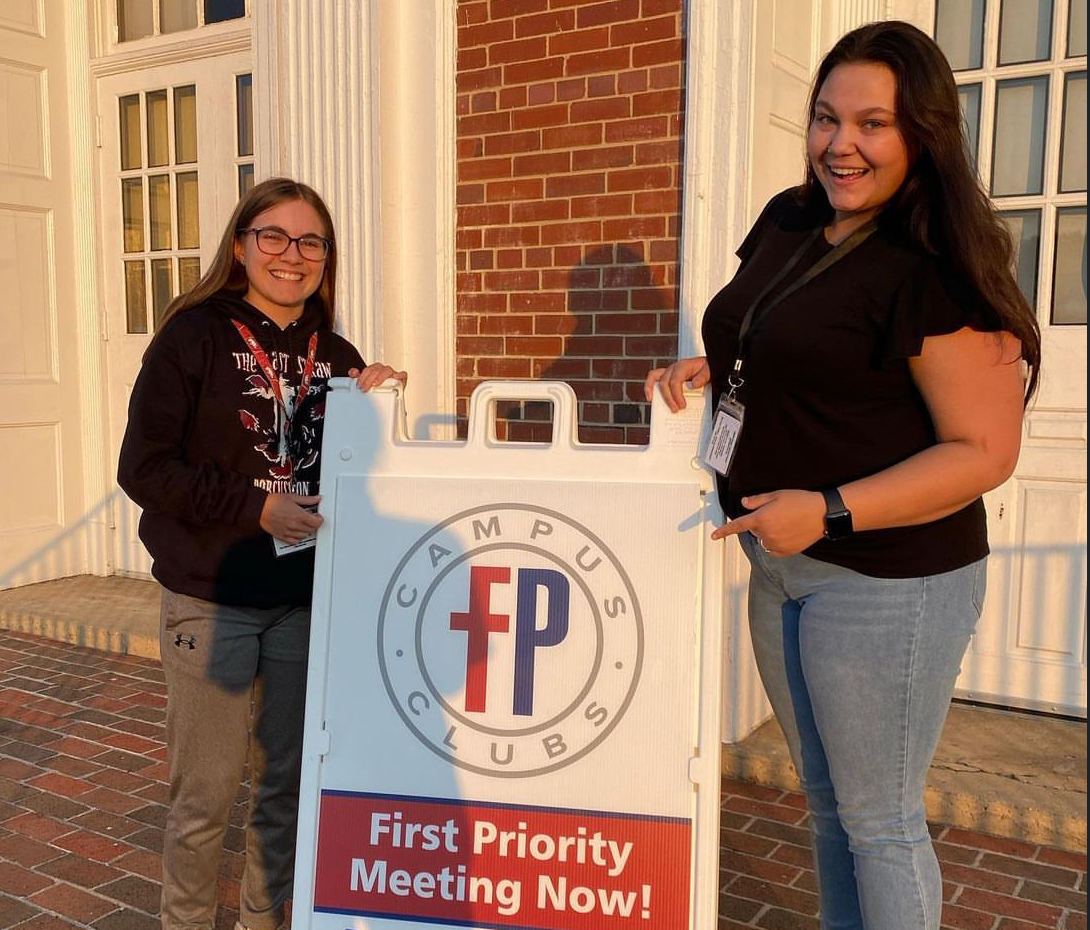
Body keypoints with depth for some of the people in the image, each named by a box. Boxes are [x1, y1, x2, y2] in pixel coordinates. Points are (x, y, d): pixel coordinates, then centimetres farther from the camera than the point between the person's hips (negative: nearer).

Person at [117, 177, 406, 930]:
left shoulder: (336, 355, 5)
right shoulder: (195, 335, -7)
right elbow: (144, 467, -12)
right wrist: (256, 507, -20)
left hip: (306, 600, 4)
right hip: (211, 599, -4)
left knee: (288, 783, 15)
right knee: (207, 793, 6)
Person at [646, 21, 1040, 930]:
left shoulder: (938, 271, -18)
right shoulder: (788, 221, 6)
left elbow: (985, 450, -19)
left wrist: (831, 511, -27)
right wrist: (705, 369, 1)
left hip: (885, 576, -8)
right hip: (779, 563, 8)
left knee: (878, 819, 8)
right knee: (825, 800, 22)